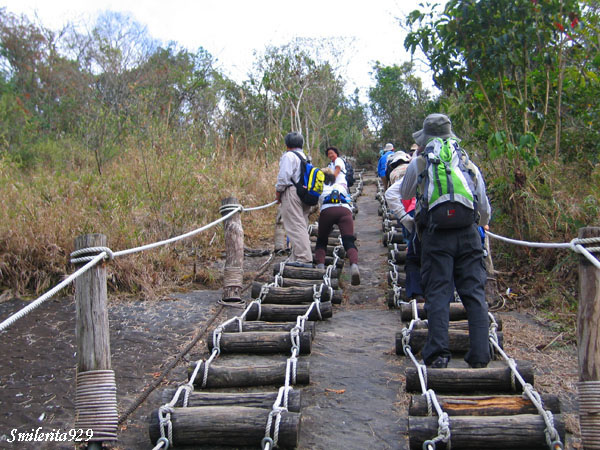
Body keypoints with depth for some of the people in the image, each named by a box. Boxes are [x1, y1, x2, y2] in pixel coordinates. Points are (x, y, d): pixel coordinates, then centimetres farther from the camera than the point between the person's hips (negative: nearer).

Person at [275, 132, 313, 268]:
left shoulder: (288, 156, -6)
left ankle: (304, 259, -15)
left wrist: (278, 191, -2)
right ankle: (296, 257, 15)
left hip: (292, 192, -9)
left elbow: (284, 176, -15)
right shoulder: (305, 156, 20)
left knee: (295, 227, -10)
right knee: (302, 226, 11)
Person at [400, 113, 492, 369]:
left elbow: (405, 194, 28)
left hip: (436, 235, -2)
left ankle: (438, 353, -8)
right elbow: (485, 209, 23)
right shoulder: (470, 165, 17)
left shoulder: (418, 163, 10)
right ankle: (480, 355, 2)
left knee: (438, 293, -1)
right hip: (468, 233, 2)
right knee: (474, 293, 4)